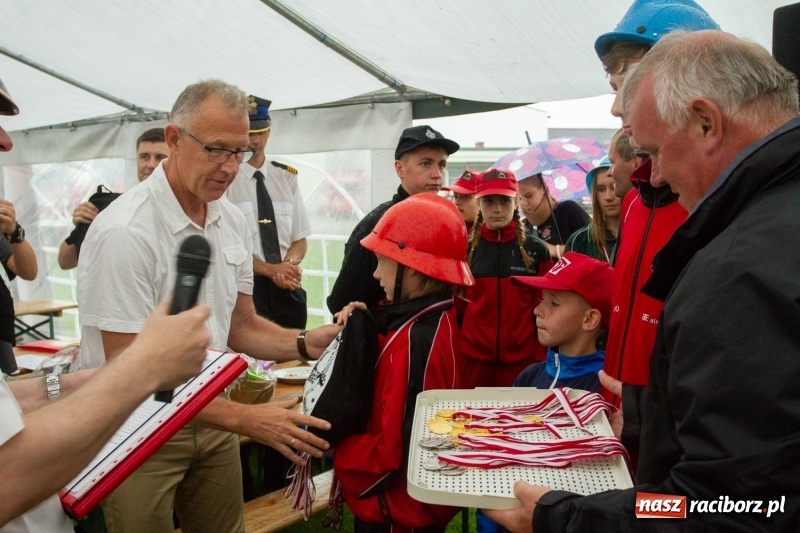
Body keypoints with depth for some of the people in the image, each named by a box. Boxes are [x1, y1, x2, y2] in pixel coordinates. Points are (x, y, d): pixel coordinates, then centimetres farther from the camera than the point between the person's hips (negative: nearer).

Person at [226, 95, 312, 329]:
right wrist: (270, 269, -16)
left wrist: (289, 264, -11)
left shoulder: (287, 176, 9)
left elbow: (299, 239, 9)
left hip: (288, 288, 5)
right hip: (244, 287, -4)